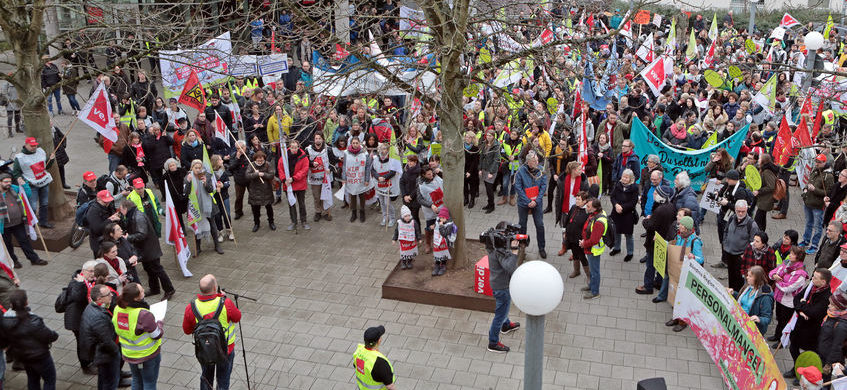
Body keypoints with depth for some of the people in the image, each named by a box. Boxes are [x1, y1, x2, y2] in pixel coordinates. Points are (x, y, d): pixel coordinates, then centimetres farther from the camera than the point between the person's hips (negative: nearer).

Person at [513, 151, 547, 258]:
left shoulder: (541, 171, -6)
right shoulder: (521, 172, -13)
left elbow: (543, 187, -5)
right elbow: (518, 188, -12)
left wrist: (536, 201, -14)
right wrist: (528, 202, -15)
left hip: (537, 203, 1)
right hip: (523, 203, -1)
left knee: (540, 225, 4)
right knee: (522, 225, 12)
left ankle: (541, 248, 19)